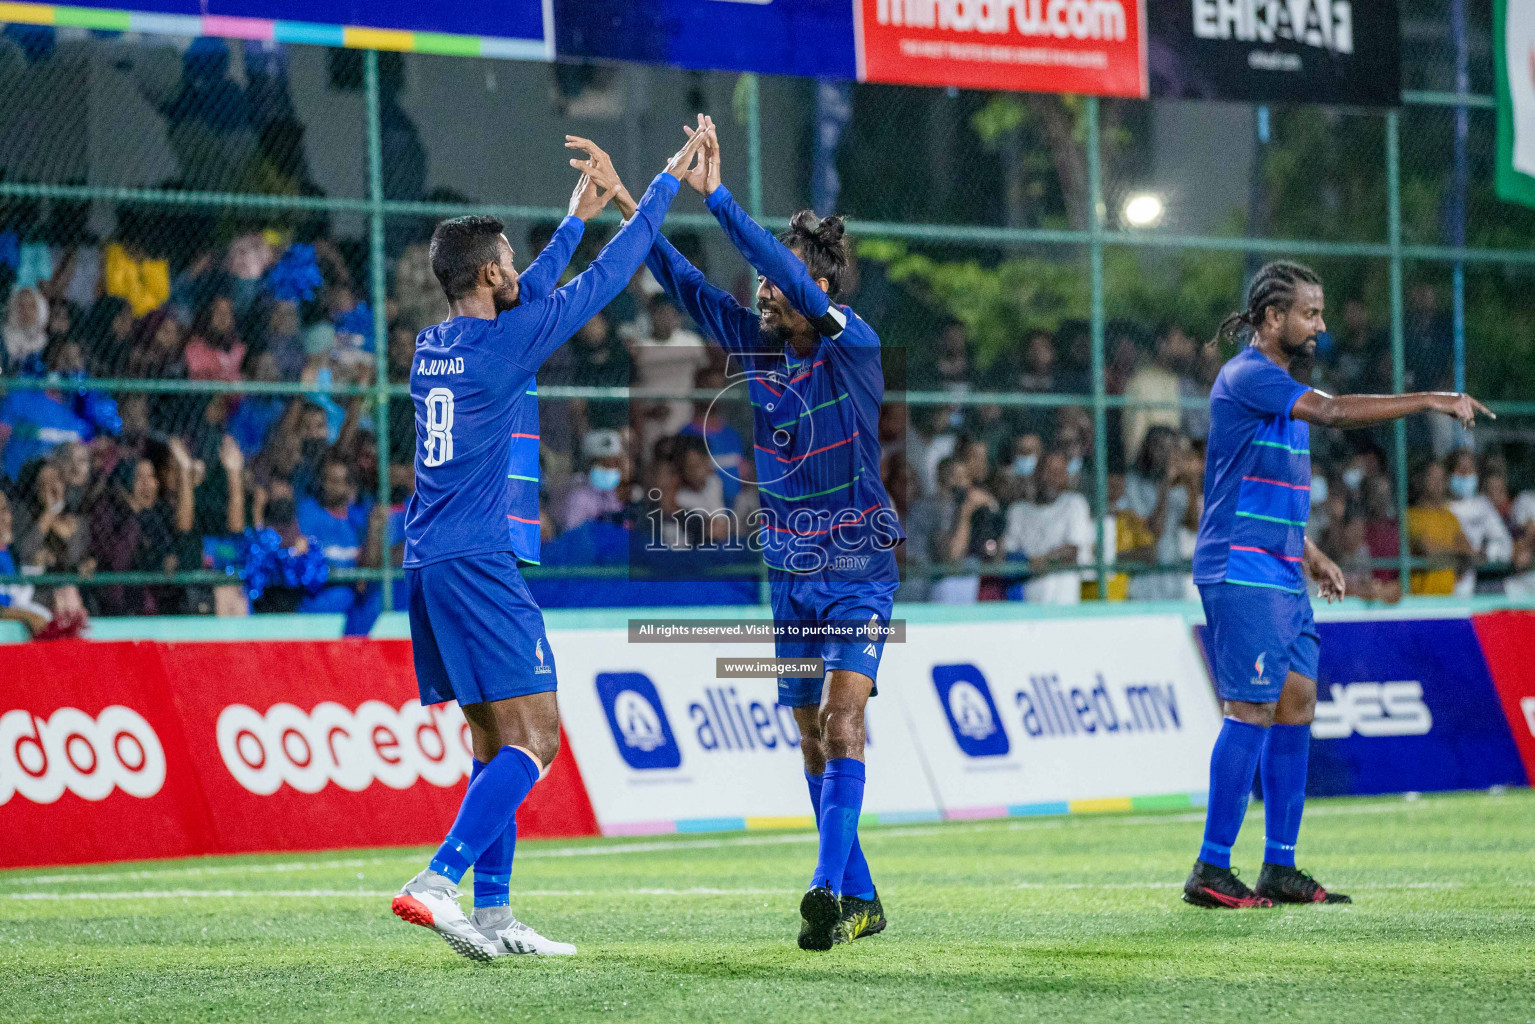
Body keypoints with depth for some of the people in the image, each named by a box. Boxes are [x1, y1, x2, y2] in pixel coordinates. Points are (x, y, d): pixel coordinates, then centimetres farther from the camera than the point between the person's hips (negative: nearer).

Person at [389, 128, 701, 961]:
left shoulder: (433, 345, 13)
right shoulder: (502, 342, -8)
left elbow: (523, 301, 32)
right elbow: (603, 282, -1)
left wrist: (577, 220, 39)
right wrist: (664, 187, 10)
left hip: (429, 564, 9)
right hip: (478, 561, -9)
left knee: (494, 742, 12)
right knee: (534, 738, -10)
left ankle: (492, 913, 8)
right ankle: (435, 882, -22)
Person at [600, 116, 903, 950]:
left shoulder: (852, 345, -14)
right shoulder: (755, 344, 2)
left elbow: (793, 275, -29)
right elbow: (682, 281, -3)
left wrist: (716, 196, -33)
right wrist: (629, 206, -15)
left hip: (859, 571, -6)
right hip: (790, 573, 6)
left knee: (841, 720, -19)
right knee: (813, 741, 8)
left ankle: (828, 888, -27)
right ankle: (861, 900, 16)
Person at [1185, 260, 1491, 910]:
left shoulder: (1278, 382, 19)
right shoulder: (1247, 376, -13)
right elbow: (1332, 412, -25)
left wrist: (1311, 555, 22)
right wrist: (1429, 401, -23)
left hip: (1281, 576, 10)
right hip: (1242, 574, -10)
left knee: (1296, 705, 7)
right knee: (1252, 711, -11)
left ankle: (1280, 868, 10)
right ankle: (1211, 873, -9)